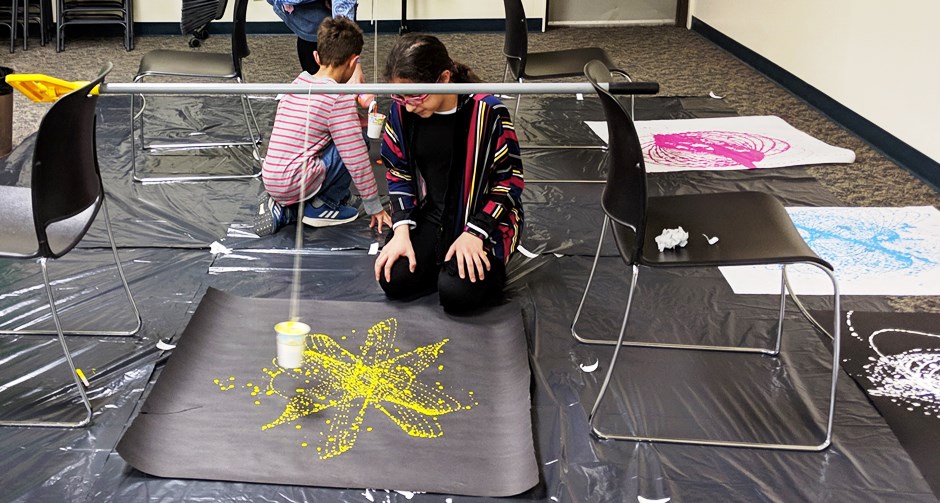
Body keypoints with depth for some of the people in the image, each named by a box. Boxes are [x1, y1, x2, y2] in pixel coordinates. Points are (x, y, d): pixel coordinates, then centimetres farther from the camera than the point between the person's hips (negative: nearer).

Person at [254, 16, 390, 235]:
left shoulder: (299, 82, 10)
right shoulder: (339, 98, -11)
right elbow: (356, 159, -10)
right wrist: (374, 206, -2)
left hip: (271, 181, 8)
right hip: (295, 183, -8)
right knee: (358, 142, -2)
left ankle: (282, 209, 12)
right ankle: (322, 207, 4)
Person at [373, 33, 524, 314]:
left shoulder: (487, 112, -21)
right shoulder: (402, 110, -9)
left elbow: (509, 180, -13)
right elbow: (398, 172, 3)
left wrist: (474, 233, -21)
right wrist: (402, 230, -11)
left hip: (482, 217, -4)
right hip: (429, 215, 4)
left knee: (457, 292, -25)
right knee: (394, 280, -17)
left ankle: (489, 268, 8)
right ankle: (441, 263, 12)